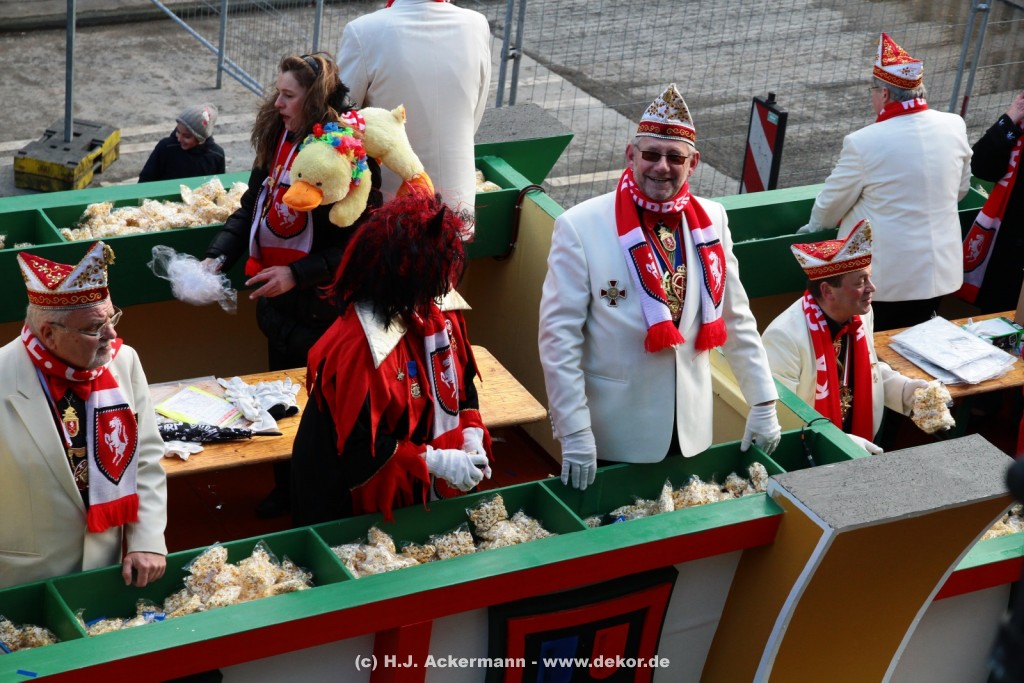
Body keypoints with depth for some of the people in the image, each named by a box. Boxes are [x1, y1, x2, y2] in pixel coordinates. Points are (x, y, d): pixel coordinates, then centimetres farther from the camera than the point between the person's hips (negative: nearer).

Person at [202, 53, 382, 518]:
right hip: (276, 301, 7)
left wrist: (296, 274, -25)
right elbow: (251, 208, 9)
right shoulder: (277, 140, 0)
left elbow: (357, 245, -21)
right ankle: (285, 488, 37)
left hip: (321, 309, -7)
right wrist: (218, 257, -5)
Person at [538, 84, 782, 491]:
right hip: (613, 441, -4)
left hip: (691, 433, 4)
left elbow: (736, 319, 9)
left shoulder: (711, 221, 2)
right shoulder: (580, 228, -13)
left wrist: (763, 406, 8)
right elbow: (558, 335, -13)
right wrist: (574, 434, -16)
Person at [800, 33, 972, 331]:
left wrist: (814, 226, 16)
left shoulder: (863, 142, -19)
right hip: (939, 272, 5)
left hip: (886, 277, -5)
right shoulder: (954, 126, -5)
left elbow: (832, 202, -5)